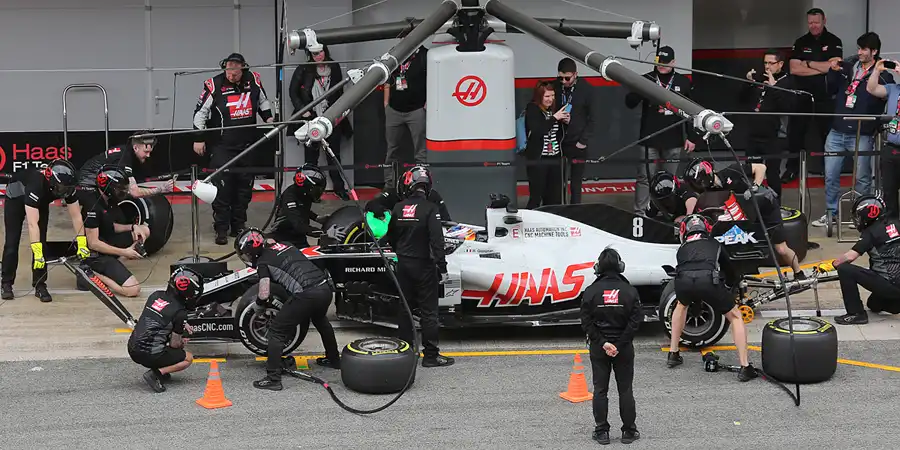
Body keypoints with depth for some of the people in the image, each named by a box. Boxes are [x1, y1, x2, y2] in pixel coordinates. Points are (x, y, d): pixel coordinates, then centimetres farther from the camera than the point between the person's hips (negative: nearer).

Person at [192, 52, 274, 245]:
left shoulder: (253, 80, -1)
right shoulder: (214, 85, -11)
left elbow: (263, 100, 19)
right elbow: (200, 112, -3)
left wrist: (268, 117, 6)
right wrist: (198, 139, -4)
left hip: (247, 144, 4)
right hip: (222, 145, -4)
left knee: (245, 186, 9)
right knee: (222, 186, -10)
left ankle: (238, 225, 21)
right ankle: (221, 229, -3)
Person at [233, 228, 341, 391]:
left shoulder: (263, 261, -1)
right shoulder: (284, 245, 20)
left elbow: (264, 294, -8)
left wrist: (258, 306, 14)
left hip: (306, 295, -8)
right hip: (326, 288, 8)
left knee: (277, 330, 3)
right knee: (320, 321, 37)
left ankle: (273, 379, -1)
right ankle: (334, 359, 56)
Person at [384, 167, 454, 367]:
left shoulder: (398, 207, 1)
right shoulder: (429, 208, -15)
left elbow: (391, 236, 12)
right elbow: (436, 240, -21)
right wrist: (442, 268, -18)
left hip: (403, 265, 5)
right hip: (424, 265, -5)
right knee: (428, 311, -1)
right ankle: (431, 355, -1)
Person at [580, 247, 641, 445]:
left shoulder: (591, 291, -6)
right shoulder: (629, 291, -6)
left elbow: (586, 322, -10)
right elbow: (636, 320, -11)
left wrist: (602, 343, -11)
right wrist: (620, 344, -11)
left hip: (598, 348, 0)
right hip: (624, 347, 0)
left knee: (600, 390, 7)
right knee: (625, 389, 9)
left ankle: (602, 432, 8)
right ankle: (629, 431, 12)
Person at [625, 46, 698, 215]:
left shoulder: (683, 82, 5)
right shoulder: (646, 79, 1)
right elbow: (629, 103, -5)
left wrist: (691, 137, 6)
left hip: (674, 141, 1)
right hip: (650, 139, -1)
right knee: (644, 177, -3)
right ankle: (640, 212, 0)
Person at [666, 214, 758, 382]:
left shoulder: (682, 248, 35)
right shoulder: (714, 244, 34)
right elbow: (729, 271, 41)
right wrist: (729, 284, 64)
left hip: (683, 280, 2)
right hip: (708, 279, -2)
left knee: (682, 305, 39)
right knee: (735, 317, 19)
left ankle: (673, 354, 39)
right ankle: (745, 368, 9)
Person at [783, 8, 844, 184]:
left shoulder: (834, 42, -1)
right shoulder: (800, 43, 7)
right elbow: (793, 69, -5)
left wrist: (808, 63, -9)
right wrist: (821, 68, -12)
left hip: (826, 97, -3)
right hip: (802, 96, 3)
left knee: (828, 133, 3)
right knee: (795, 132, 4)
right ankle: (792, 169, 13)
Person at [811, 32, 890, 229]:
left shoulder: (882, 76, -2)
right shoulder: (847, 69, 11)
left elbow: (882, 101, -12)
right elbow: (832, 90, 17)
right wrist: (833, 72, 2)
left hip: (862, 135, -5)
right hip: (837, 132, 5)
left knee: (862, 178, 3)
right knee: (831, 176, 8)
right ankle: (831, 213, 19)